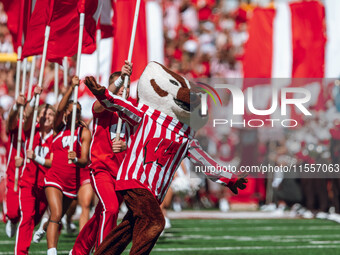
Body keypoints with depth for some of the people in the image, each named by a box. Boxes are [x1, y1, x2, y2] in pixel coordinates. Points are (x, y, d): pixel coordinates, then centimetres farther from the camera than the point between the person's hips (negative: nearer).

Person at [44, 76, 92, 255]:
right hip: (54, 178, -2)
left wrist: (76, 160, -31)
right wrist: (72, 87, -28)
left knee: (57, 217, 17)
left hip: (72, 181, 2)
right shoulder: (60, 127, 2)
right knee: (56, 215, -22)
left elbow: (85, 160, -8)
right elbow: (60, 109, -18)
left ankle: (44, 229, 51)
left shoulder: (84, 132, 0)